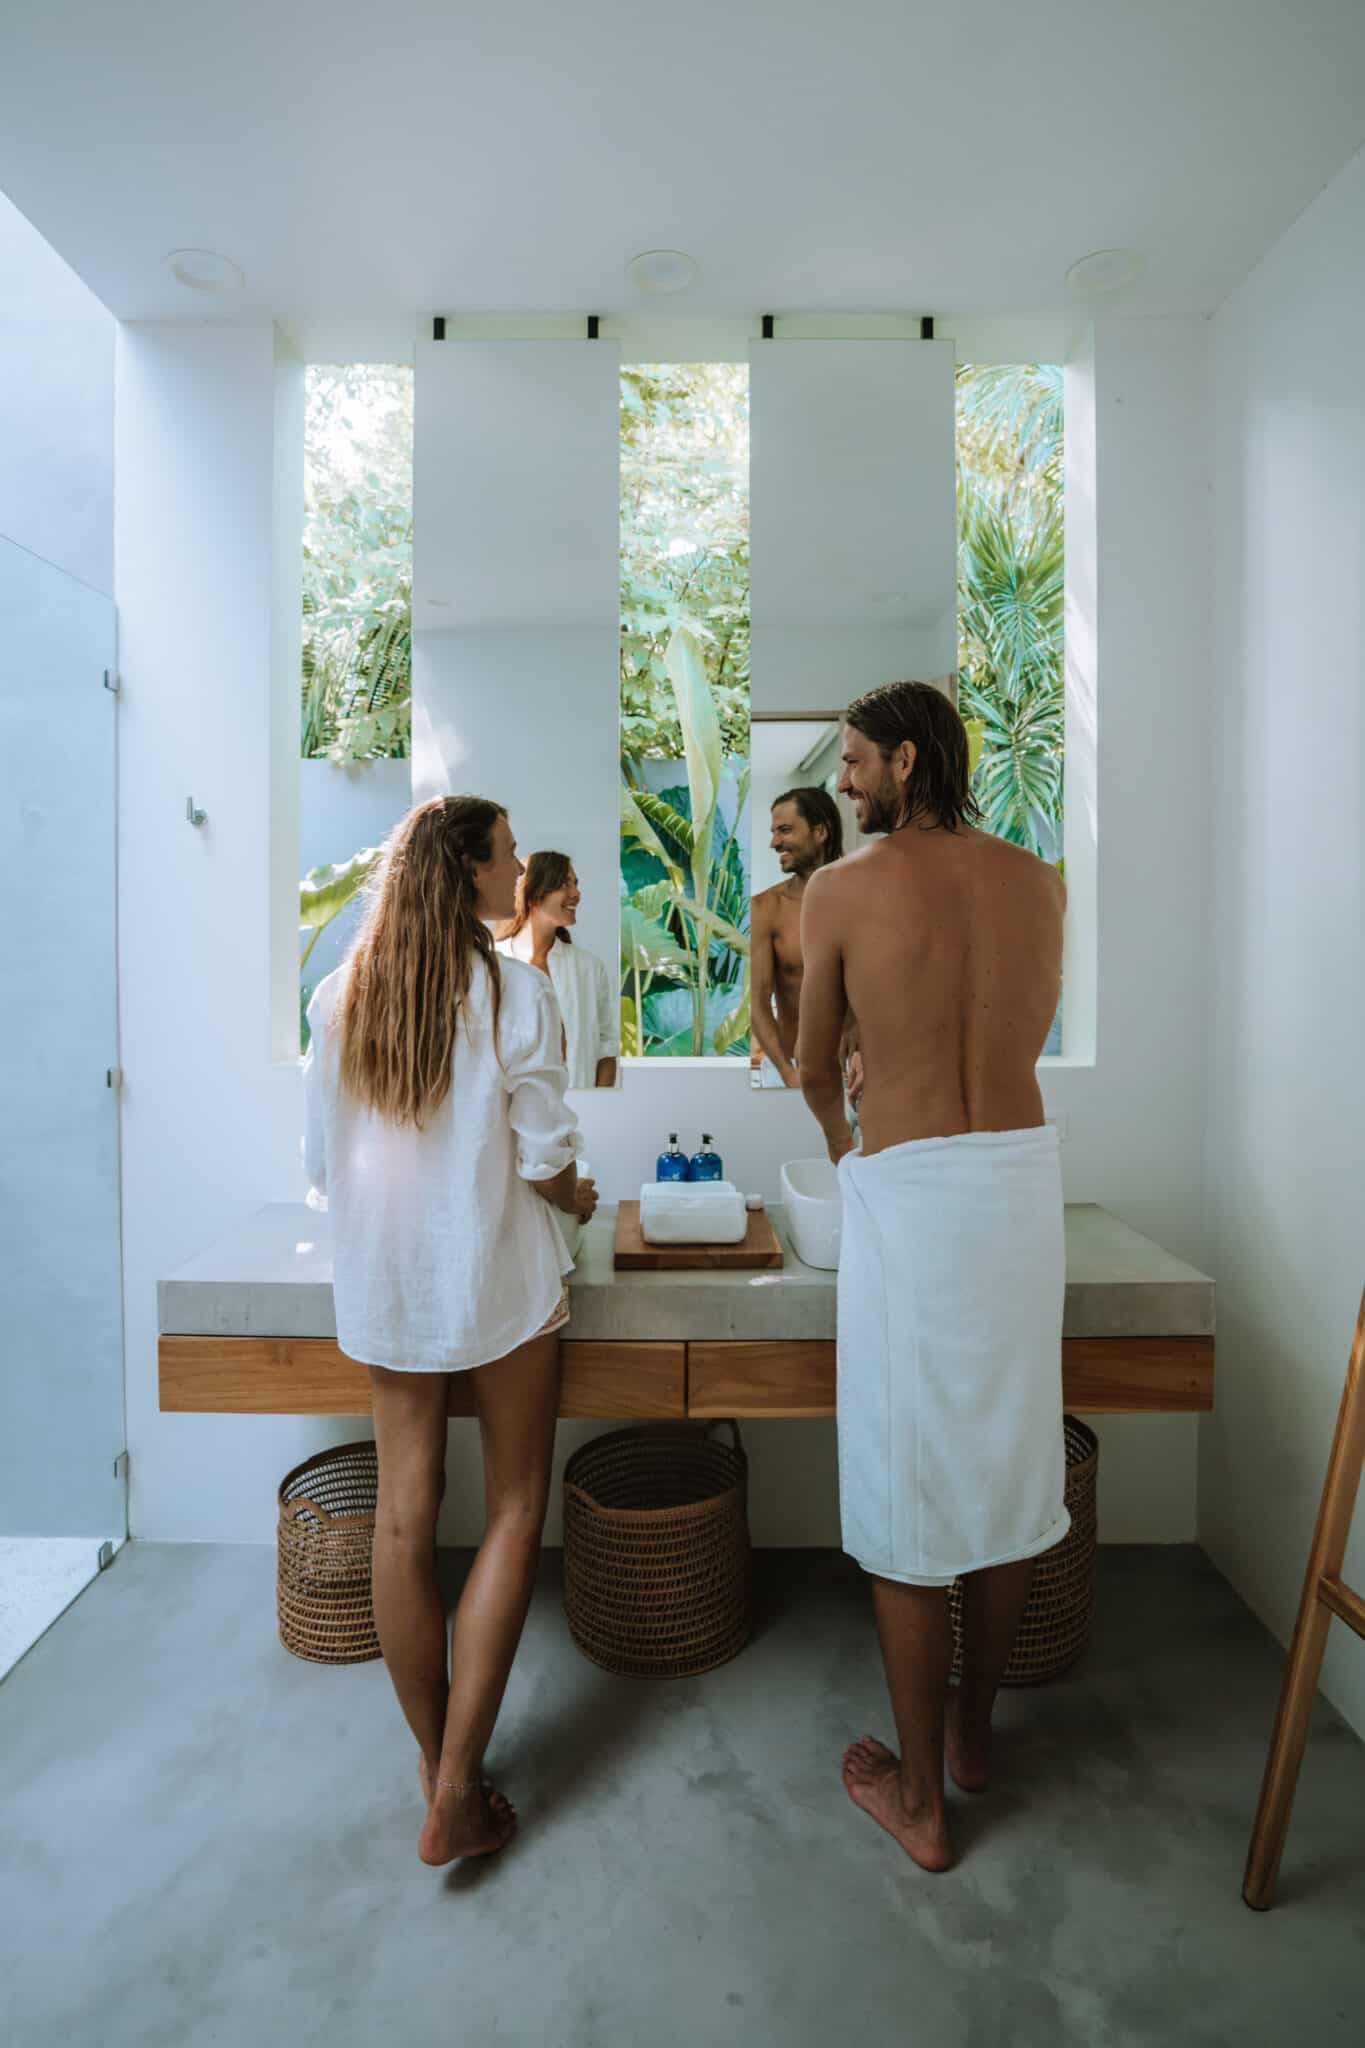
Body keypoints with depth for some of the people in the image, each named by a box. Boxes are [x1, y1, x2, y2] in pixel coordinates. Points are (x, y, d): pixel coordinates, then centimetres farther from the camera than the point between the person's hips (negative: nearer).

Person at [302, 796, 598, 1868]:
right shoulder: (513, 990, -12)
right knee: (515, 1511, 11)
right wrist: (578, 1198, 8)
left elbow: (322, 1159, 5)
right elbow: (544, 1159, -13)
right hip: (496, 1277, -4)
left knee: (404, 1516, 15)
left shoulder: (340, 997, 1)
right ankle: (456, 1792, 16)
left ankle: (435, 1757, 34)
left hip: (382, 1280, 5)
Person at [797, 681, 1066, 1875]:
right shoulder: (1038, 883, 7)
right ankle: (976, 1728, 41)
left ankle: (921, 1797, 27)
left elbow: (814, 1067, 4)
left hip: (908, 1190, -5)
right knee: (1010, 1461, 18)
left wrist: (841, 1141, 25)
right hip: (1025, 1171, 5)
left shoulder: (842, 890, -6)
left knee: (907, 1486, 8)